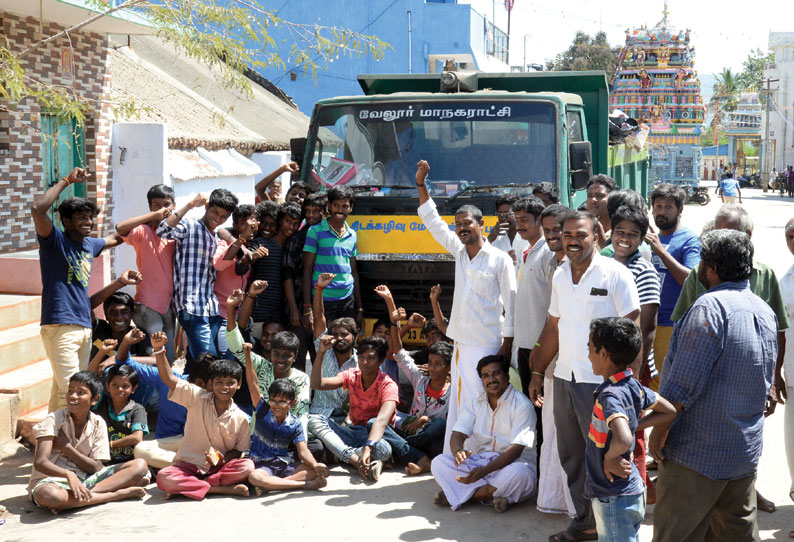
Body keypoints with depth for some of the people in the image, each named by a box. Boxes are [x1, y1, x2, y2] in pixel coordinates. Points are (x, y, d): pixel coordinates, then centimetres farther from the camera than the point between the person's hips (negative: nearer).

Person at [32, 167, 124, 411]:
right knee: (70, 391, -15)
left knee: (61, 390, 12)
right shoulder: (55, 241, -4)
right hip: (60, 326, -7)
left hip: (84, 327, 7)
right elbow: (38, 209, -22)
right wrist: (67, 181, -14)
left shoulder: (90, 244, 16)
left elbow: (114, 239, 38)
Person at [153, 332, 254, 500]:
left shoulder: (241, 418, -1)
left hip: (218, 467, 1)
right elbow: (169, 379, -9)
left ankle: (188, 487, -24)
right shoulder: (197, 398, -3)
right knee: (163, 478, -32)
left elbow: (239, 450, 6)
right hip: (188, 465, -1)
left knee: (247, 466, -29)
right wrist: (159, 349, -21)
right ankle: (224, 489, -28)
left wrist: (221, 460, -16)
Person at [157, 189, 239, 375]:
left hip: (212, 309, 8)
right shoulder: (189, 226, -2)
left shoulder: (217, 239, 22)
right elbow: (163, 230, -22)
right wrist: (190, 205, -20)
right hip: (192, 308, -8)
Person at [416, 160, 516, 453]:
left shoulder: (500, 259, -6)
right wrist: (421, 184, 7)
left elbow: (512, 305, -7)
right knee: (459, 403, 9)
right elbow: (432, 221, 15)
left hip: (488, 346, -6)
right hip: (461, 343, 7)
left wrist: (507, 345, -11)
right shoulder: (459, 252, 11)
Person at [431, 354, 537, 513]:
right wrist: (458, 451, -26)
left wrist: (484, 471, -31)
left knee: (518, 473, -40)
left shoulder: (522, 405, -8)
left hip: (511, 464, -4)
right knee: (439, 463, -16)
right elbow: (458, 434, 2)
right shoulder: (476, 403, 12)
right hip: (480, 462, 4)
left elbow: (516, 449, -17)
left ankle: (463, 494, -23)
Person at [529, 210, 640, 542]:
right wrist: (537, 373, 17)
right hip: (564, 378, 7)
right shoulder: (560, 275, 10)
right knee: (571, 456, 13)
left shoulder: (615, 274, -10)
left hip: (601, 382, -7)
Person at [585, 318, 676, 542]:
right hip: (632, 489, 9)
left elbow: (623, 440, -41)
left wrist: (610, 458, -21)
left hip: (614, 498, -9)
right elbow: (670, 412, 16)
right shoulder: (634, 387, 2)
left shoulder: (611, 396, -24)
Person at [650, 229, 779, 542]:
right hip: (746, 449, 9)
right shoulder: (765, 311, 10)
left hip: (699, 452, -9)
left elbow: (683, 382, -22)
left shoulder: (710, 306, -19)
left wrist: (659, 430, -15)